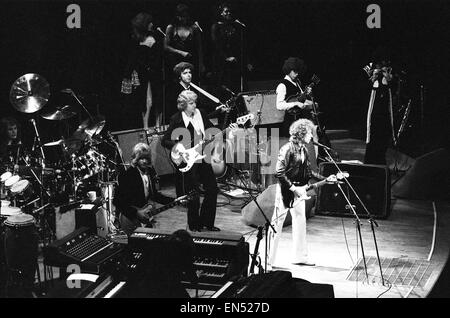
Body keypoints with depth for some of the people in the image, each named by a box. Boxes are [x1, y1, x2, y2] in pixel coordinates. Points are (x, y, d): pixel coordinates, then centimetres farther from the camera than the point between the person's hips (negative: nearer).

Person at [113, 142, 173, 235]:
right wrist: (136, 213, -21)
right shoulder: (127, 175, -15)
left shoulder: (150, 171, 6)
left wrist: (174, 201, 6)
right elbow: (118, 201, -17)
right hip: (130, 219, -6)